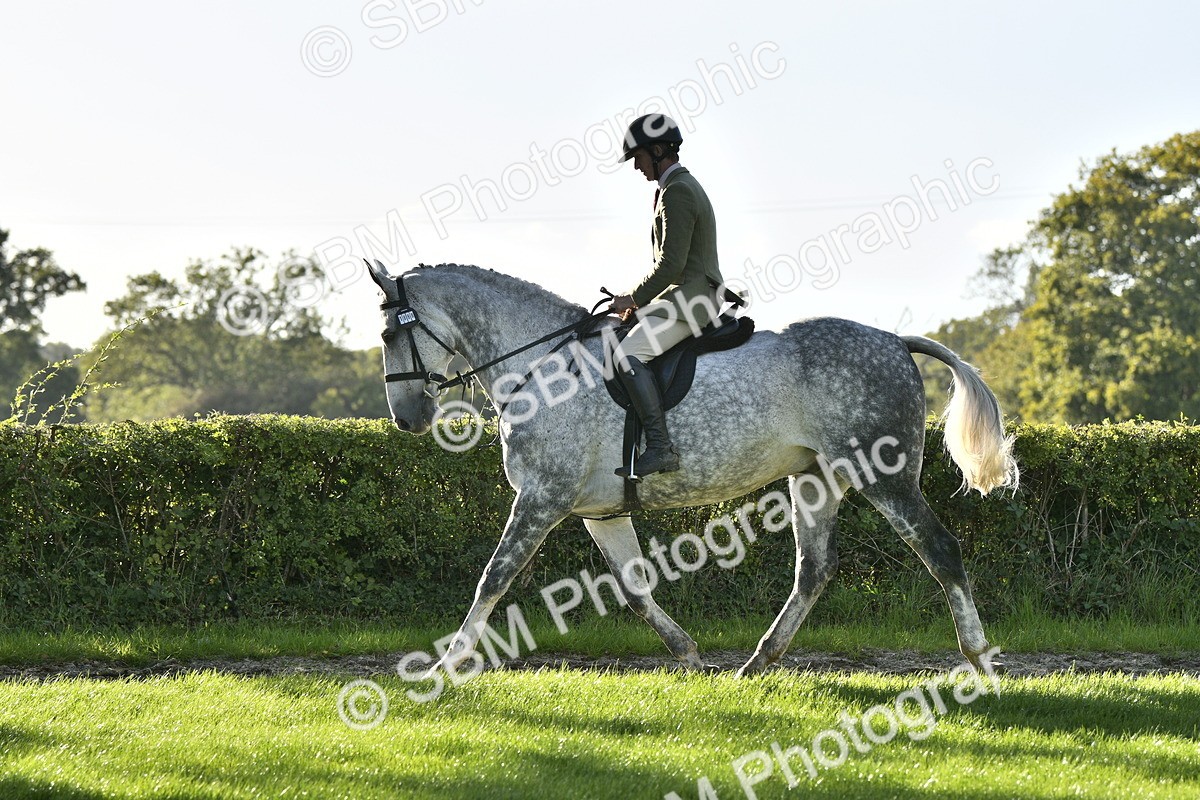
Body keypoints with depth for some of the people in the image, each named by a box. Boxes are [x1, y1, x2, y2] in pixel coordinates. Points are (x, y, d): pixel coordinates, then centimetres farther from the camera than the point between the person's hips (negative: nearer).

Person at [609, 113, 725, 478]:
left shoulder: (676, 193, -15)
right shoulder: (686, 186, 20)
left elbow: (671, 264, -21)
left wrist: (632, 298, -11)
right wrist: (639, 299, 17)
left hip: (689, 299, -11)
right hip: (691, 296, 11)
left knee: (628, 355, -23)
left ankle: (661, 447, -32)